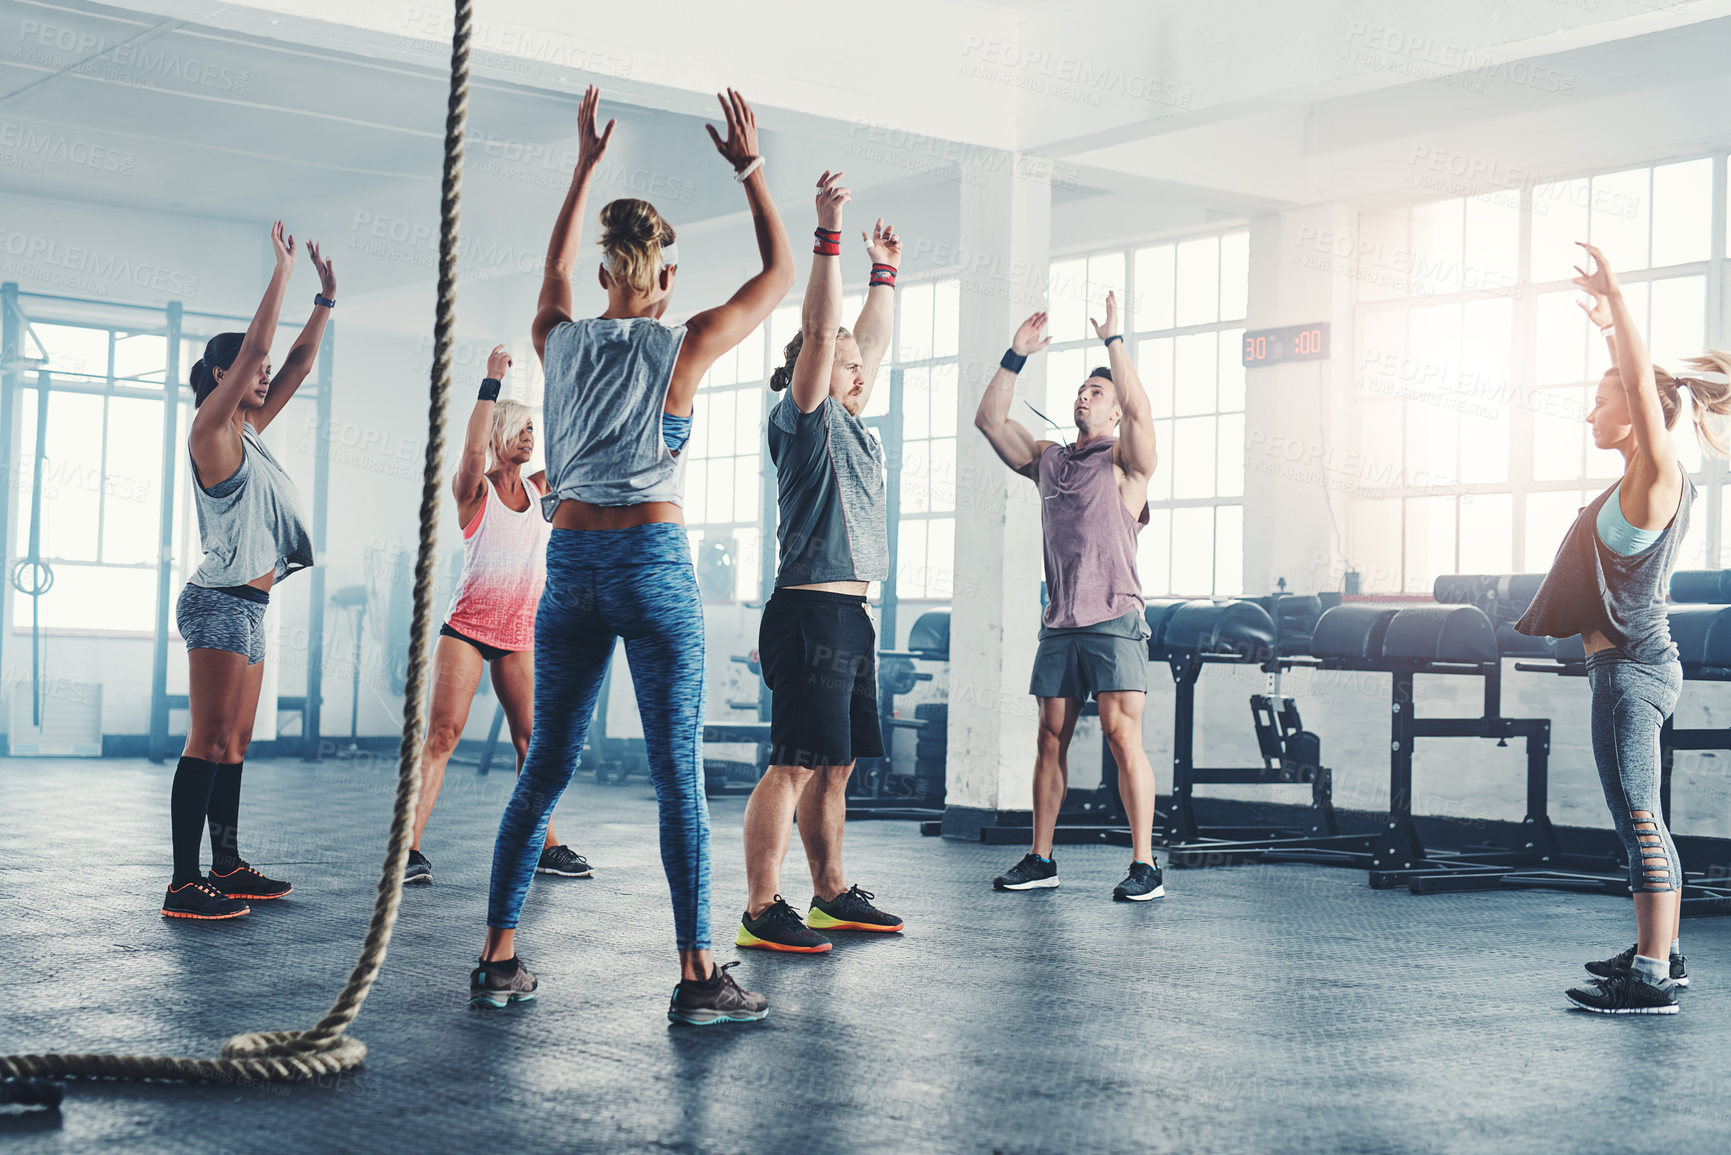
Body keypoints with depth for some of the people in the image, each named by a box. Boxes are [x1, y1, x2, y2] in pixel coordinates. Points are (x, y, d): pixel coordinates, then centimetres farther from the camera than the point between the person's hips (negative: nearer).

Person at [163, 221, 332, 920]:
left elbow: (298, 363, 21)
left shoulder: (249, 432, 16)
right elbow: (254, 346, -15)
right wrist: (282, 271, -11)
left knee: (233, 744, 11)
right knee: (210, 743, -12)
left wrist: (326, 299, 18)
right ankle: (184, 885, -14)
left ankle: (226, 867, 16)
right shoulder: (211, 430, -7)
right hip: (219, 601, -10)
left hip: (246, 606, 10)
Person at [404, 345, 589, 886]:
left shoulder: (539, 488, 12)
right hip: (467, 626, -5)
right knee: (443, 734, -13)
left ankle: (544, 846, 17)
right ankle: (409, 850, -15)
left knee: (532, 740, 7)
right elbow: (473, 449, -23)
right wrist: (493, 381, -23)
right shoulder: (473, 488, -3)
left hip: (520, 633, 5)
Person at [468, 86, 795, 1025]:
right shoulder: (681, 347, -3)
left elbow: (555, 268, 30)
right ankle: (697, 975, -3)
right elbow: (779, 272, 8)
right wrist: (749, 169, 16)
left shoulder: (560, 341, 7)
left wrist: (586, 167, 36)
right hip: (653, 560, -4)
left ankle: (498, 957, 13)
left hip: (569, 561, 5)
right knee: (679, 777, -3)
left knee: (545, 770, 11)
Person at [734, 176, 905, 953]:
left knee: (835, 764, 13)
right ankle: (761, 911, -10)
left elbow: (871, 341, 30)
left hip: (850, 618, 9)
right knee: (796, 763, -11)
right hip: (810, 614, -9)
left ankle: (831, 895, 21)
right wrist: (829, 238, -20)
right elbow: (819, 332, -16)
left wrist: (884, 272, 30)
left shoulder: (852, 425, 18)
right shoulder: (804, 419, -5)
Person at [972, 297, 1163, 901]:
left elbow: (1140, 410, -16)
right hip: (1059, 623, 5)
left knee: (1123, 736, -11)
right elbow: (989, 420, 15)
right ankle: (1039, 860, 11)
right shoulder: (1047, 460, 18)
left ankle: (1145, 866, -10)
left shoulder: (1126, 461, 3)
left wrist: (1113, 340, -11)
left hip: (1114, 620, -5)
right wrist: (1015, 356, 10)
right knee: (1051, 739, 6)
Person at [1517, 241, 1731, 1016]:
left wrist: (1617, 297, -27)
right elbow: (1640, 386, 28)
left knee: (1639, 822, -10)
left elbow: (1645, 383, -26)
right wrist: (1609, 328, 31)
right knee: (1641, 822, 16)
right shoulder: (1652, 482, 11)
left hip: (1629, 669, -10)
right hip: (1639, 666, 10)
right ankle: (1658, 954, 26)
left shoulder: (1658, 477, -13)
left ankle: (1651, 981, -9)